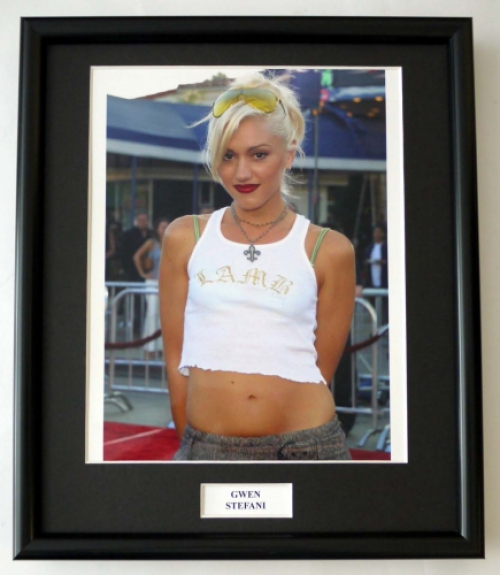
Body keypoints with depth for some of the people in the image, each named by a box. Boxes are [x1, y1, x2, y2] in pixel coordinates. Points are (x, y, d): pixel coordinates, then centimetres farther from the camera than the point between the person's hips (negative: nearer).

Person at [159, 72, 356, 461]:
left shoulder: (329, 250, -1)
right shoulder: (184, 237, 2)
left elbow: (321, 369, 1)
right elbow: (176, 359, 4)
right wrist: (191, 444, 6)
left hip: (307, 442, 0)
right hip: (206, 444, 1)